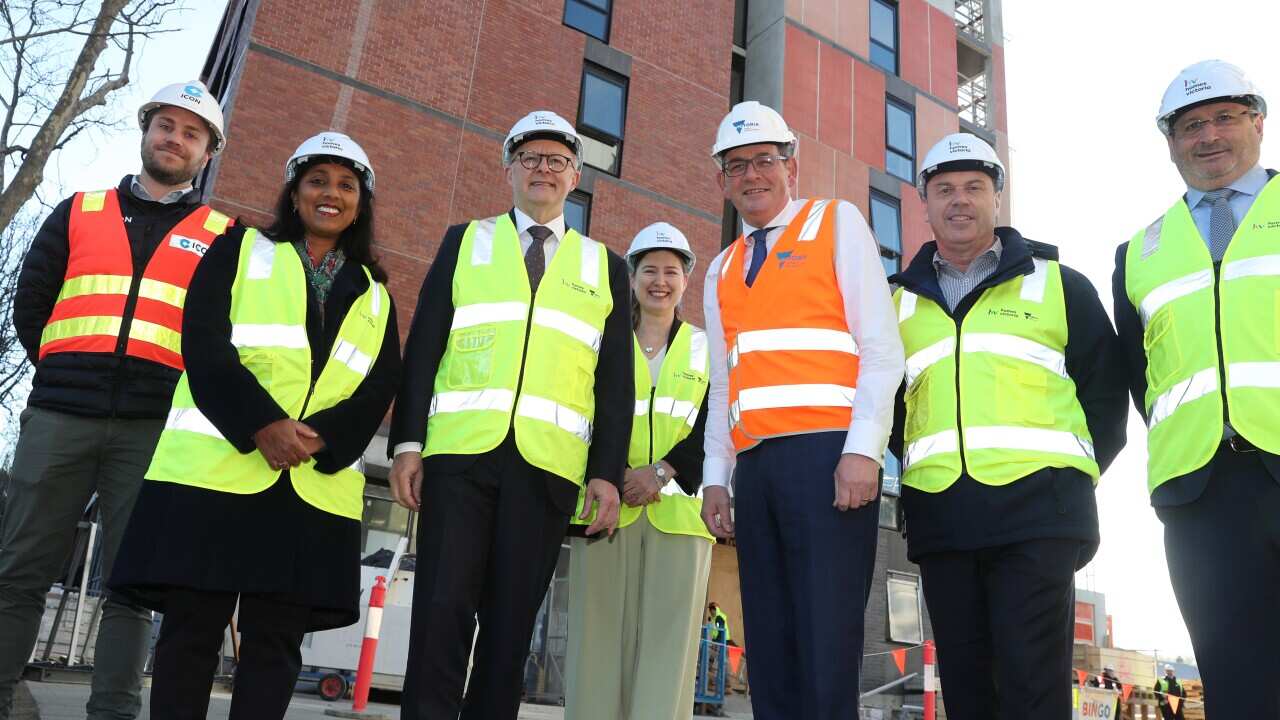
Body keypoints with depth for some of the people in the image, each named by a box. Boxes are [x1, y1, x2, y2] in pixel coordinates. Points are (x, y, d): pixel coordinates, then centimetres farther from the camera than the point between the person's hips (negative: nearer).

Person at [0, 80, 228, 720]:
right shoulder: (79, 212, 17)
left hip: (154, 429, -1)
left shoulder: (222, 235, 12)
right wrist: (69, 377, 13)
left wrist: (184, 394, 2)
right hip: (58, 419, 2)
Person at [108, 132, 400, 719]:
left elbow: (382, 384, 6)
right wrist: (262, 425, -16)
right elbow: (204, 343, -1)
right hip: (213, 469, -1)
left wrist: (320, 438, -13)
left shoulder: (374, 294, 19)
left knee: (276, 639, 2)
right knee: (192, 627, 0)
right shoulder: (240, 251, 13)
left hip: (316, 487, 2)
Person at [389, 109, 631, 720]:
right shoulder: (465, 241, 15)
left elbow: (616, 383, 9)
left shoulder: (605, 267, 15)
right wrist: (407, 442, -4)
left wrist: (607, 473, -1)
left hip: (548, 464, 1)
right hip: (459, 452, 0)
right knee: (442, 611, -3)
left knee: (510, 623, 5)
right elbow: (422, 347, 7)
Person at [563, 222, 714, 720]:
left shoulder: (707, 349, 14)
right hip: (607, 509, 0)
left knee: (667, 646, -3)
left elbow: (716, 429, 4)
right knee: (600, 643, -1)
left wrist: (664, 470, -12)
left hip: (678, 511, 0)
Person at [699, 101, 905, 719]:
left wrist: (862, 451, -14)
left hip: (827, 455, -5)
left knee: (827, 644, -8)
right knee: (770, 646, 7)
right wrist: (715, 477, 12)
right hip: (755, 465, 6)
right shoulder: (722, 270, 23)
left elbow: (881, 347, -3)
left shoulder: (838, 224, 7)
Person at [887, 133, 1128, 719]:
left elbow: (1106, 385, 8)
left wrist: (1075, 473, 0)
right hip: (939, 518, 3)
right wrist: (909, 470, 8)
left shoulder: (1055, 282, 9)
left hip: (1037, 512, -3)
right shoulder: (901, 302, 17)